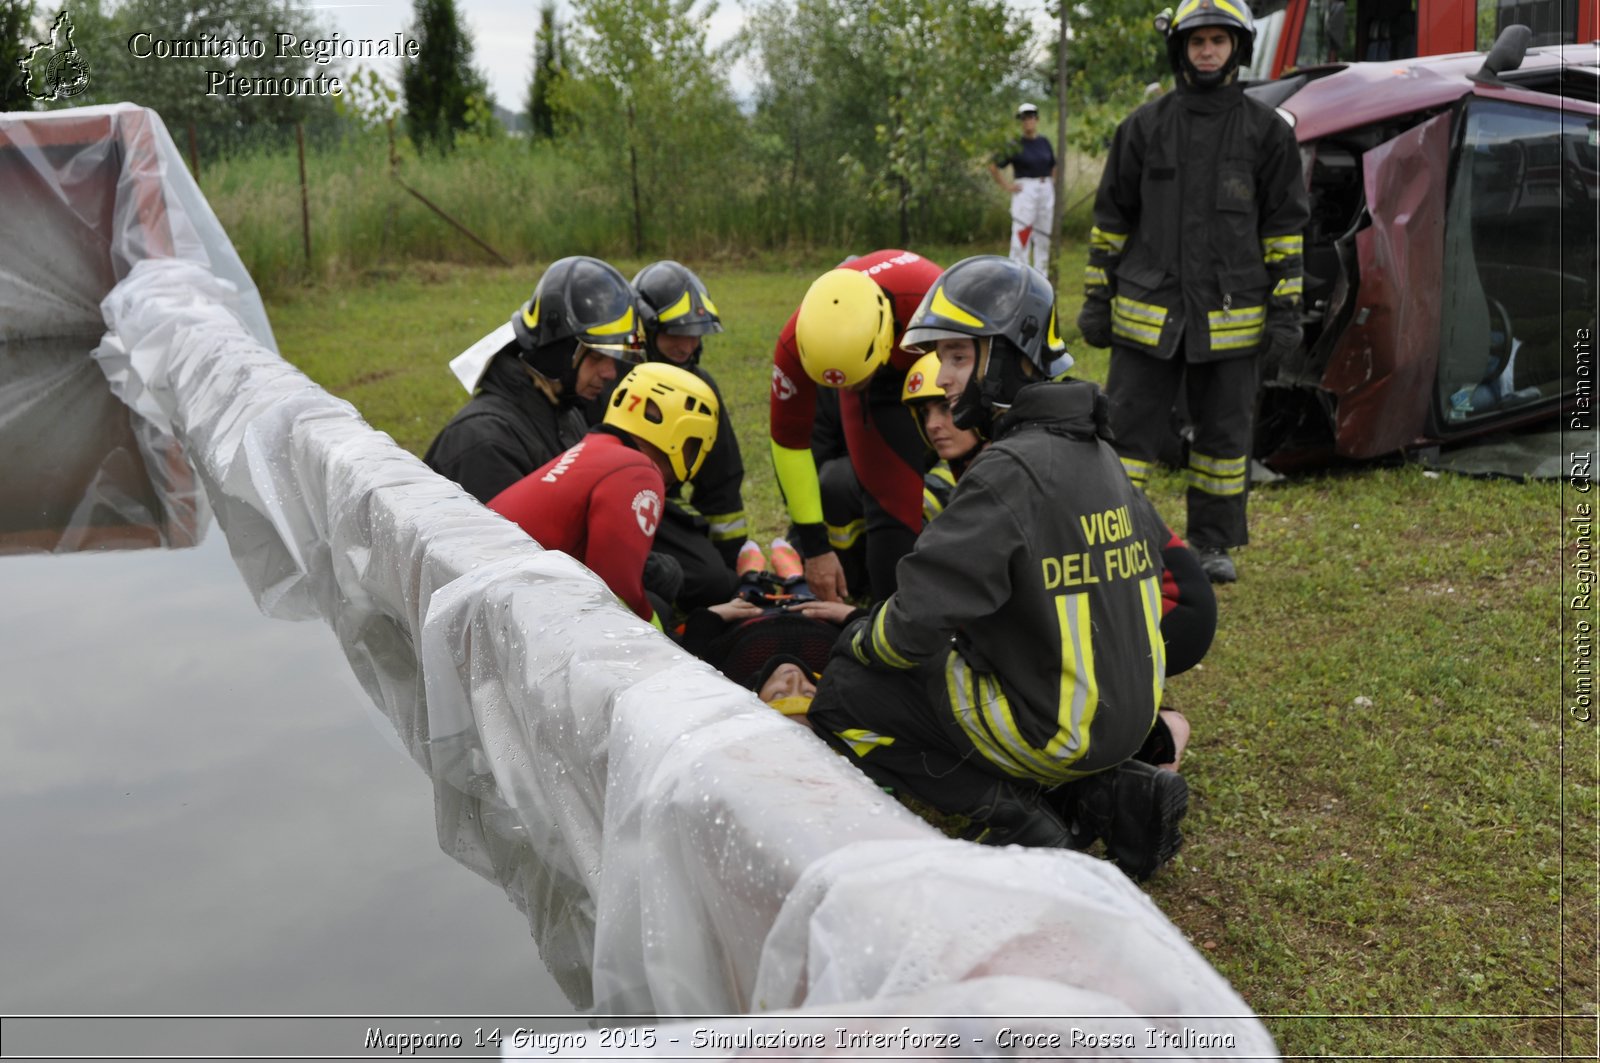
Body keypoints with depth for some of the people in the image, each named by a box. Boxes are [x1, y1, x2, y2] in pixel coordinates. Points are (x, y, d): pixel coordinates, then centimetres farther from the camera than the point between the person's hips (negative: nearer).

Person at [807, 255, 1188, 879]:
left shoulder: (1011, 470, -21)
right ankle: (1107, 790, 11)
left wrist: (856, 644, -3)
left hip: (1053, 726, -8)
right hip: (1130, 713, 9)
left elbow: (920, 620, -26)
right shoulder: (1098, 452, 7)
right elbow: (1155, 561, 21)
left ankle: (1023, 823, -4)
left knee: (843, 698, -1)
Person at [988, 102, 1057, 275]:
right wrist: (1007, 186, -7)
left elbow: (1053, 168, 22)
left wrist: (1053, 187, 10)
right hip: (1024, 191, -5)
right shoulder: (1016, 145, -3)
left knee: (1043, 236, 8)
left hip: (1046, 190, 5)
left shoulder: (1045, 142, 11)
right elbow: (993, 167, -4)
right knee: (1021, 235, -9)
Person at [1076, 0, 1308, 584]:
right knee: (1127, 425, 0)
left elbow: (1286, 225, 5)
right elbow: (1110, 218, 8)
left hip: (1232, 318, 0)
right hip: (1147, 313, 0)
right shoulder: (1145, 126, 5)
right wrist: (1097, 298, 5)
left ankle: (1213, 543, 23)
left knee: (1226, 432, 9)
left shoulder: (1267, 131, 4)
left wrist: (1285, 309, -1)